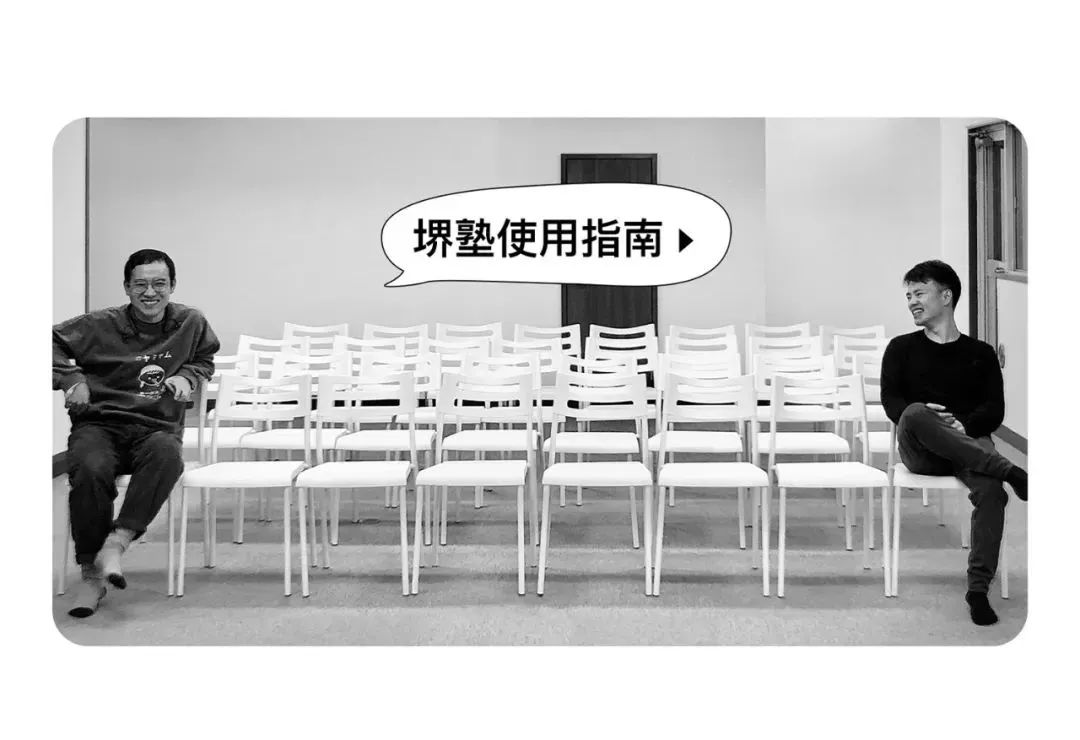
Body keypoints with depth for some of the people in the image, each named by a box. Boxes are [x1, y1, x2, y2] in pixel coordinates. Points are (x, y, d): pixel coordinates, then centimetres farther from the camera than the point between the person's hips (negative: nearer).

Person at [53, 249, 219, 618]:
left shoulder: (191, 323, 9)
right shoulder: (101, 325, 2)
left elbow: (205, 357, 27)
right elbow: (53, 342, 7)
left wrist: (188, 377, 6)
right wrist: (72, 378, -8)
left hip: (157, 428, 1)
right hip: (99, 425, -1)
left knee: (167, 455, -38)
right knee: (90, 470, -35)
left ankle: (115, 544, -35)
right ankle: (90, 575, -18)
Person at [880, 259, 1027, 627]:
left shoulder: (980, 353, 19)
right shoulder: (901, 348, 18)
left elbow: (995, 410, 7)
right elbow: (891, 400, 4)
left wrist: (964, 425, -15)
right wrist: (917, 416, -18)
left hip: (968, 443, 0)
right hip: (920, 451, 0)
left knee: (990, 490, -34)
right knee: (915, 414, -37)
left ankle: (979, 588, -29)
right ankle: (1010, 471, -36)